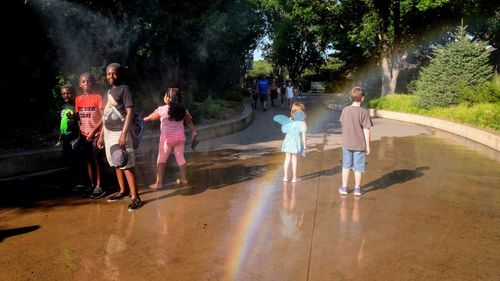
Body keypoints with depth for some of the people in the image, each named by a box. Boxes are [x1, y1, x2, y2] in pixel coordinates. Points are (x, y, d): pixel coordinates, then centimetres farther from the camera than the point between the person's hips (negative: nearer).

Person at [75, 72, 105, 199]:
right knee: (88, 160, 10)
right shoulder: (78, 99, 8)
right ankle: (92, 185, 20)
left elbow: (103, 117, -11)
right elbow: (78, 116, 15)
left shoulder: (97, 97, -7)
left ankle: (99, 186, 6)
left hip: (96, 134, -5)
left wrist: (94, 131, -18)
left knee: (97, 160, -1)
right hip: (84, 135, 5)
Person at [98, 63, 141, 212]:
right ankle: (123, 191, 25)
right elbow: (106, 116, 19)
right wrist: (102, 135, 17)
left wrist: (123, 134, -20)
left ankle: (135, 197, -5)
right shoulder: (108, 92, 15)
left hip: (119, 132, -7)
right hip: (108, 133, 8)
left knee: (127, 165, -8)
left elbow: (130, 112, -13)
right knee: (116, 165, 13)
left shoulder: (124, 89, -6)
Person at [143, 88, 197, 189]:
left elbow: (149, 118, 0)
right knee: (180, 156, 17)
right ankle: (184, 178, 25)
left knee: (161, 159, 5)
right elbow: (189, 122, 4)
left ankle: (159, 182, 3)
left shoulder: (162, 109, -12)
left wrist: (142, 119, 16)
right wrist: (194, 132, 11)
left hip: (167, 138, -4)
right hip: (180, 137, 4)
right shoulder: (183, 110, -1)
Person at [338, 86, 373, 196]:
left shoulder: (345, 110, -3)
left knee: (346, 166, 15)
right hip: (359, 144, -3)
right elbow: (366, 130, -13)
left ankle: (344, 188, 21)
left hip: (347, 143, 3)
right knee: (358, 167, 10)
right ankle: (357, 188, 21)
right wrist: (368, 146, -4)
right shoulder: (364, 112, -14)